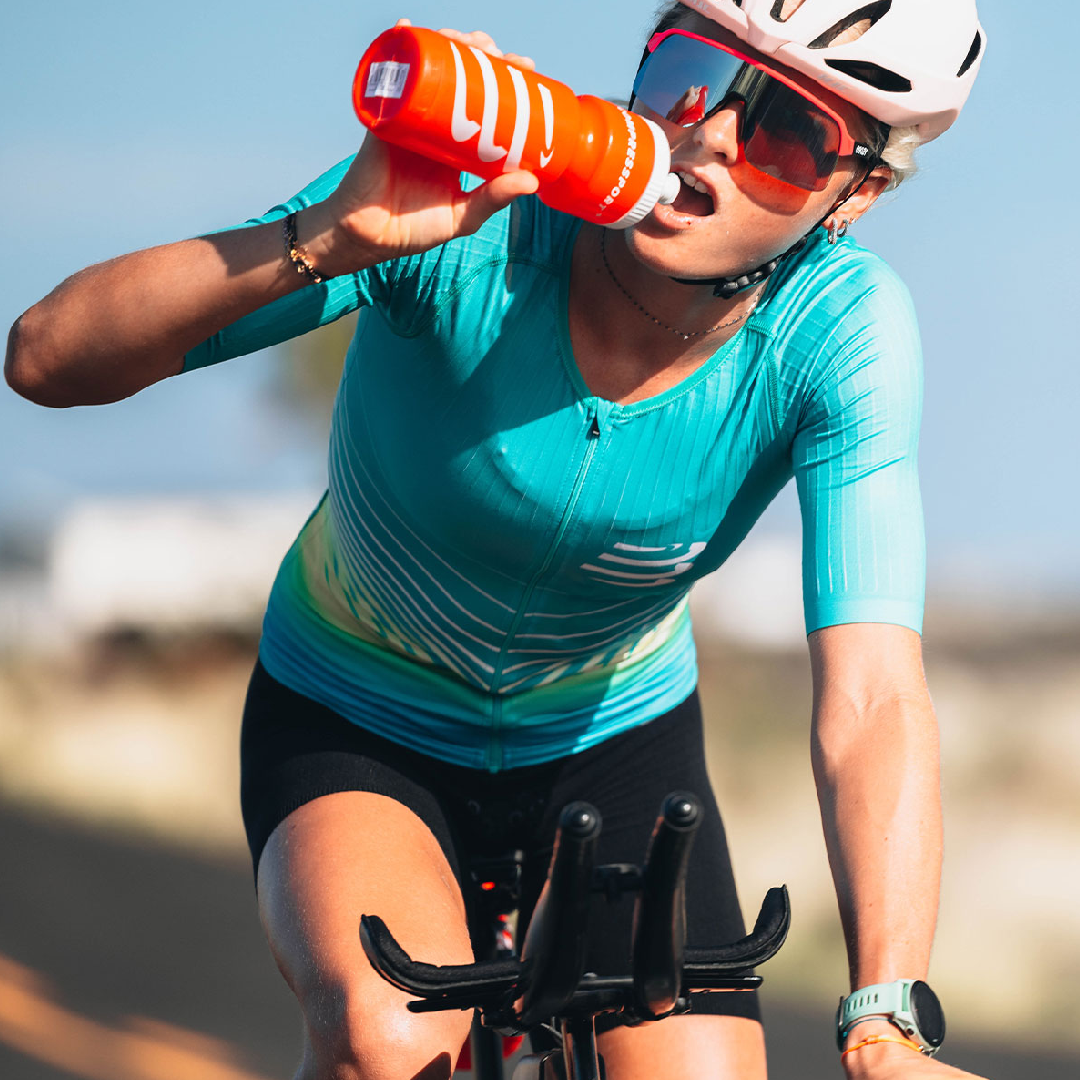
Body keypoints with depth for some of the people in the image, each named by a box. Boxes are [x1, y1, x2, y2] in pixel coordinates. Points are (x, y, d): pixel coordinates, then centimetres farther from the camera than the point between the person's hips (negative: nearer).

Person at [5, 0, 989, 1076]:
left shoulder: (843, 330, -25)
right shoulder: (469, 197, -29)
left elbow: (872, 703, -33)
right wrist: (331, 237, -50)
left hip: (614, 740, 2)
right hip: (352, 732, -2)